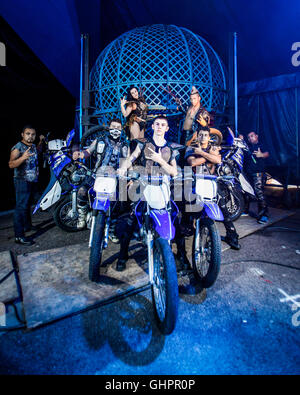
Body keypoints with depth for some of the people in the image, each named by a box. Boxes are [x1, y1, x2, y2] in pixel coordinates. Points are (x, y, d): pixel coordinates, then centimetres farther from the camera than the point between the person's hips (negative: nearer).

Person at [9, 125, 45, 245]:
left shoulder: (33, 146, 12)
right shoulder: (17, 147, -13)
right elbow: (11, 164, -24)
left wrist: (41, 141, 23)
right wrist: (23, 157, -40)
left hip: (33, 180, 9)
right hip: (22, 181, -8)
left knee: (28, 204, 20)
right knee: (21, 207, -11)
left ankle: (27, 225, 36)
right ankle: (19, 236, -10)